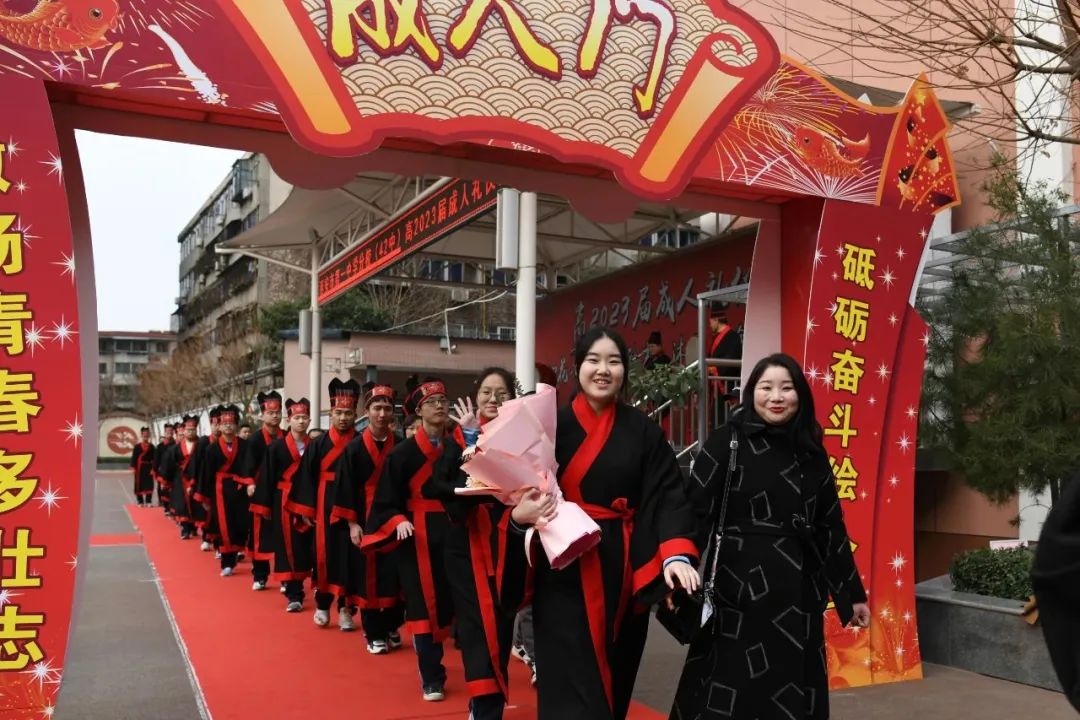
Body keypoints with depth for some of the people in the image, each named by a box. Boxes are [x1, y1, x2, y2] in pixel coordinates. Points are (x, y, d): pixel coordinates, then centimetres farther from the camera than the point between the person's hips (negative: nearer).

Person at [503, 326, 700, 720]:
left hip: (623, 569, 3)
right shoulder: (552, 424, -2)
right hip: (565, 570, -2)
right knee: (571, 686, -2)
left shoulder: (643, 430, 3)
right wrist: (519, 515, -25)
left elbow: (668, 493, -6)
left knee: (614, 680, 15)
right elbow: (521, 494, -2)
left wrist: (677, 553, -22)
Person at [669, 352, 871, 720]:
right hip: (740, 585, -4)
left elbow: (831, 527, 12)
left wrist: (852, 593, 14)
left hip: (799, 590, 5)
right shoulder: (727, 441, -5)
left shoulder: (811, 452, 8)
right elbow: (696, 511, -11)